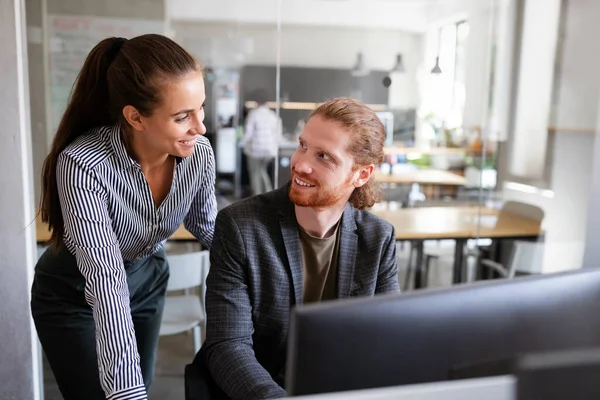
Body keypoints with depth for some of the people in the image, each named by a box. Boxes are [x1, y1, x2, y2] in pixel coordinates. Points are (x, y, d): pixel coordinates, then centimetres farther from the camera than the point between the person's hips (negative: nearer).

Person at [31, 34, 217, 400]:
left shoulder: (199, 152, -20)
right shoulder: (82, 165, -35)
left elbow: (208, 228, -1)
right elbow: (106, 284, -38)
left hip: (147, 281, 4)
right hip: (73, 295, -4)